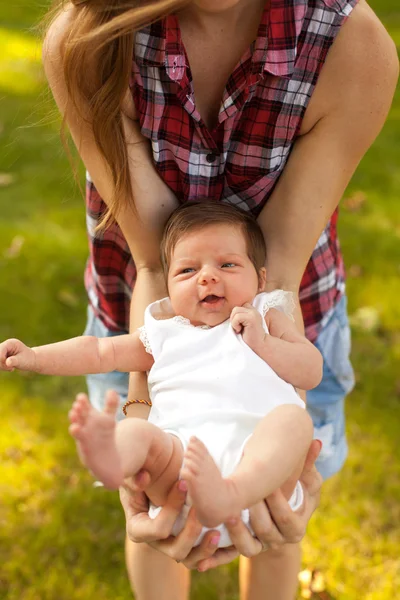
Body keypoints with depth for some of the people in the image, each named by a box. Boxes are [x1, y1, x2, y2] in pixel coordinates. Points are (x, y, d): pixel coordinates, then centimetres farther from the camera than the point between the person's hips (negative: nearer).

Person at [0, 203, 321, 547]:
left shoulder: (265, 318, 25)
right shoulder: (166, 332, 29)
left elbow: (312, 372, 16)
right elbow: (101, 352, 28)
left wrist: (262, 343, 2)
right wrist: (35, 357, 19)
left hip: (259, 448, -1)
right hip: (181, 449, 2)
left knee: (293, 418, -30)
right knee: (136, 432, -25)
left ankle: (230, 494, -55)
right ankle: (110, 460, -60)